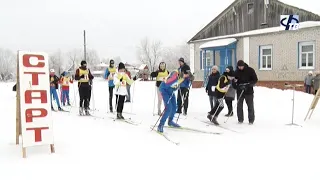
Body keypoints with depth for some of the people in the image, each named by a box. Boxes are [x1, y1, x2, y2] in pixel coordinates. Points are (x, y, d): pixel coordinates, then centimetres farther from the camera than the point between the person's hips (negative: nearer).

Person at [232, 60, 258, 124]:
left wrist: (249, 85, -18)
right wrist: (236, 86, -16)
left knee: (250, 106, 3)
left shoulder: (250, 70, -4)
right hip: (240, 92, 2)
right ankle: (240, 119, 15)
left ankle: (251, 120, 12)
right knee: (239, 106, 4)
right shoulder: (236, 72, 3)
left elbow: (255, 79, -3)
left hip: (249, 91, -2)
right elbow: (234, 81, 5)